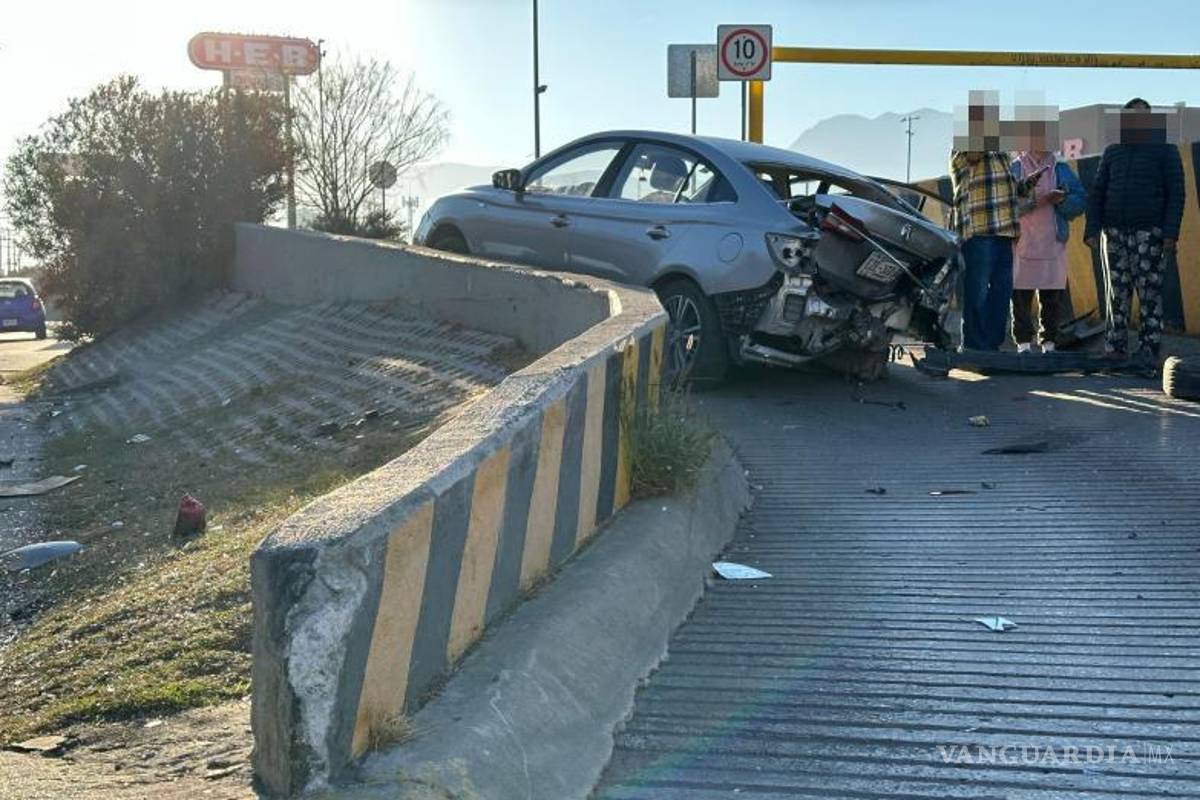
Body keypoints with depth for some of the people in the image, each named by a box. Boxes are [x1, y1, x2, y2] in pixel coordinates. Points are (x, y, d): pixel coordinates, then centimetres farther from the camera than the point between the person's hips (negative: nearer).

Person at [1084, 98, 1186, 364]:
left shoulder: (1165, 150, 4)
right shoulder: (1112, 152, 14)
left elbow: (1176, 193, -1)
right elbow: (1096, 193, 12)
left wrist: (1171, 233, -11)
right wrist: (1092, 230, 1)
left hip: (1149, 233, -3)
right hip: (1115, 232, 3)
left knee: (1149, 293, -6)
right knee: (1116, 293, 4)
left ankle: (1149, 350, -4)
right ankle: (1115, 349, 8)